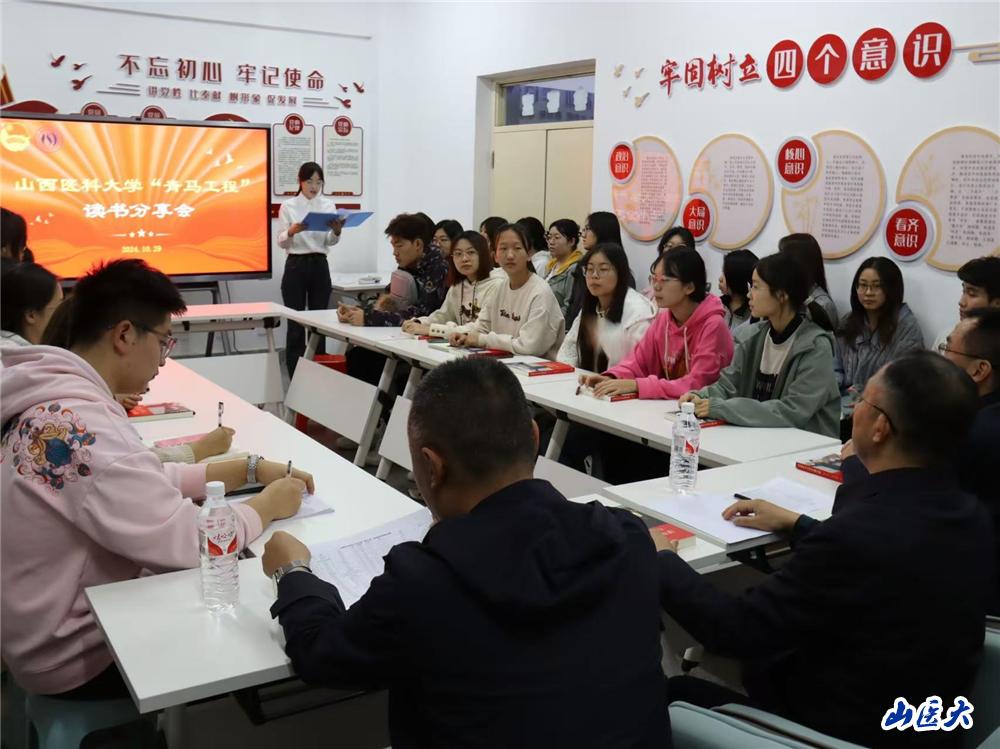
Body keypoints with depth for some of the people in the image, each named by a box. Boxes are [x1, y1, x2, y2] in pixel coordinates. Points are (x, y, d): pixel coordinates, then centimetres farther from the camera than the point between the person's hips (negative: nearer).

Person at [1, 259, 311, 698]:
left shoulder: (58, 398, 1)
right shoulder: (78, 425, -30)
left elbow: (149, 480, 9)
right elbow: (185, 540, -30)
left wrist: (251, 469, 0)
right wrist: (268, 505, -14)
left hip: (57, 621, 8)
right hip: (75, 654, -8)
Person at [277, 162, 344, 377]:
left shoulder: (329, 205, 6)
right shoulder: (288, 206, 0)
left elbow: (330, 241, -5)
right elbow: (281, 242, -5)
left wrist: (337, 231, -28)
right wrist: (292, 231, -27)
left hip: (320, 266, 2)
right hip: (295, 266, -2)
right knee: (295, 322, -1)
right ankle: (295, 375, 6)